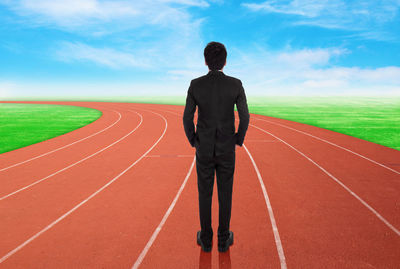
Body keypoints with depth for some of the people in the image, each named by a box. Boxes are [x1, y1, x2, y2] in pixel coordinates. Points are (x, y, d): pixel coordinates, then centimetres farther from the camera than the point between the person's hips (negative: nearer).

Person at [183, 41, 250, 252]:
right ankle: (223, 239, 23)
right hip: (226, 149, 0)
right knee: (225, 194, 12)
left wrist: (193, 142, 9)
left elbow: (187, 119, -7)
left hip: (204, 149, 0)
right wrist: (238, 140, 9)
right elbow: (244, 117, -8)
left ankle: (206, 239, 24)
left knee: (205, 193, 12)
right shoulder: (235, 84, -8)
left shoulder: (195, 85, -8)